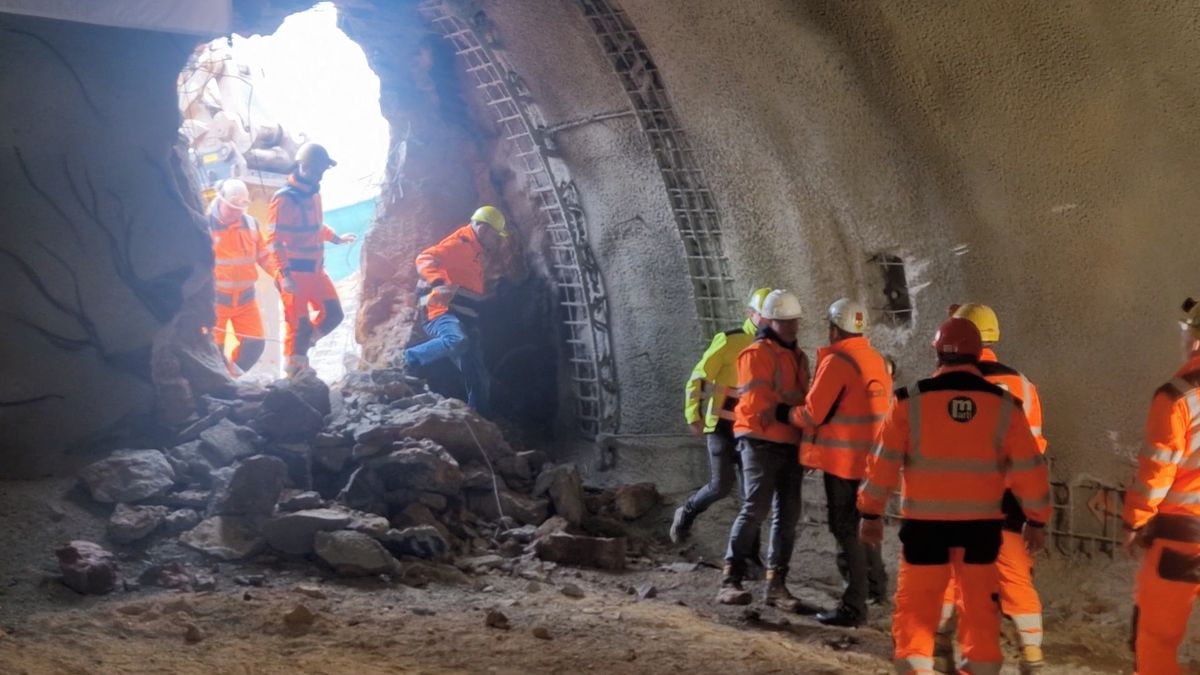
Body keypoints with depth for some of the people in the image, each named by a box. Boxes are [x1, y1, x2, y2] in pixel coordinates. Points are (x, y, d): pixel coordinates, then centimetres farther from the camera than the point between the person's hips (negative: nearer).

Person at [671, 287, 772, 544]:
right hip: (722, 427, -5)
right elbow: (698, 378, -8)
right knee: (721, 485, -10)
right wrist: (693, 415, -16)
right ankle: (686, 513, 20)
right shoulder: (728, 341, -9)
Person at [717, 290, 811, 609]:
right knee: (756, 507, -16)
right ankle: (730, 581, -11)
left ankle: (776, 585, 10)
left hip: (791, 444, 8)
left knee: (788, 514, 5)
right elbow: (757, 404, -16)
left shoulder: (798, 357, 19)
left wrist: (805, 435, 14)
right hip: (761, 442, -8)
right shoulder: (757, 354, -7)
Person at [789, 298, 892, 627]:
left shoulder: (837, 361, -15)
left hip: (843, 459, -8)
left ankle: (854, 606, -1)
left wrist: (791, 414, 6)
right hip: (871, 457, 8)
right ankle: (875, 583, 39)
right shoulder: (878, 361, 10)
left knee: (846, 529, -3)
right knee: (863, 522, 25)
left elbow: (812, 413, -14)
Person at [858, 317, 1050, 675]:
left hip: (925, 521, -2)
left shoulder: (911, 400, -6)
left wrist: (871, 512, 4)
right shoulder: (1004, 404, -1)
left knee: (916, 602, 7)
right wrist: (1036, 519, 14)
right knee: (980, 604, 14)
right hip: (981, 522, 2)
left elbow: (884, 459, -5)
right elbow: (1029, 468, 3)